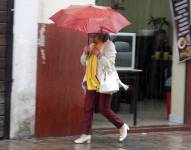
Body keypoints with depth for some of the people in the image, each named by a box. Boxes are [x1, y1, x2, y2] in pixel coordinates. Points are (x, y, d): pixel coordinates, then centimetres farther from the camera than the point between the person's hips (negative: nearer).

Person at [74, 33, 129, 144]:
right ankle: (86, 134, 3)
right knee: (88, 108, 1)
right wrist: (86, 53, -4)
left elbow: (110, 63, -16)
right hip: (91, 82, 7)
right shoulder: (92, 46, 14)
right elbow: (83, 62, 14)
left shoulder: (109, 45, -7)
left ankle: (122, 126, 17)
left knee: (104, 109, -4)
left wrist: (99, 54, -23)